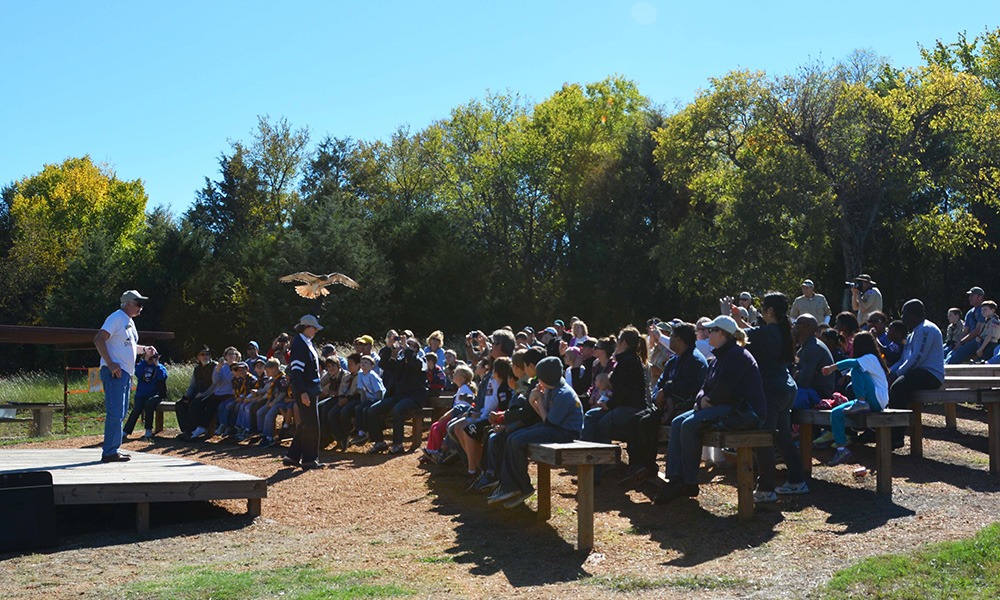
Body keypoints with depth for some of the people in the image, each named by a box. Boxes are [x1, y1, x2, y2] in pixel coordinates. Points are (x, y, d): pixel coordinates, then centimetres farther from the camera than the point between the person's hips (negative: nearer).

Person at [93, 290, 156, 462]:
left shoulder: (129, 322, 20)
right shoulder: (116, 318, -10)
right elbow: (98, 340, -19)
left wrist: (144, 349, 13)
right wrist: (110, 364, -24)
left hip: (125, 373, 10)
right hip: (114, 372, -10)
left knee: (120, 413, 12)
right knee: (115, 413, -11)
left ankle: (114, 450, 18)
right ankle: (110, 452, -9)